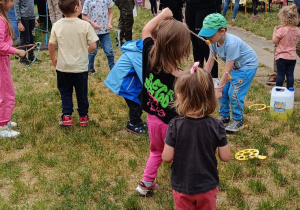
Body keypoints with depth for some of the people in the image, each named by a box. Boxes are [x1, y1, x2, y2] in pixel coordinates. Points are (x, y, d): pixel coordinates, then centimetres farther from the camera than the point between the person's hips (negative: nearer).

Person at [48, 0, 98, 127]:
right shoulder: (85, 25, -13)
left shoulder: (57, 25, -6)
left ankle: (67, 116, 13)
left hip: (63, 67, 1)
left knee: (65, 92, 16)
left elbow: (51, 45, -1)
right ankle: (83, 116, 23)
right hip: (81, 66, -1)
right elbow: (93, 46, -12)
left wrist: (53, 59, 17)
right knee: (82, 92, 14)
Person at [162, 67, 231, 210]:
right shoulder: (216, 126, -17)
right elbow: (226, 157, -11)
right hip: (207, 187, 1)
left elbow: (166, 158, -16)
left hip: (182, 187, -1)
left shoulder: (175, 126, -20)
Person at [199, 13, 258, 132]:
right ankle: (224, 117, 22)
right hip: (235, 67, 8)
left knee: (234, 93, -13)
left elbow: (227, 71, -33)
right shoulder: (215, 42, -13)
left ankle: (238, 121, 4)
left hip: (248, 66, -8)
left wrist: (219, 90, -29)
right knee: (224, 91, 5)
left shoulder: (231, 44, -37)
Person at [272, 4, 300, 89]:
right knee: (290, 74, 10)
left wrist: (275, 31, -1)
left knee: (280, 75, 3)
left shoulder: (281, 30, -20)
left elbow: (275, 41, -14)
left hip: (282, 56, -5)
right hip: (292, 57, 5)